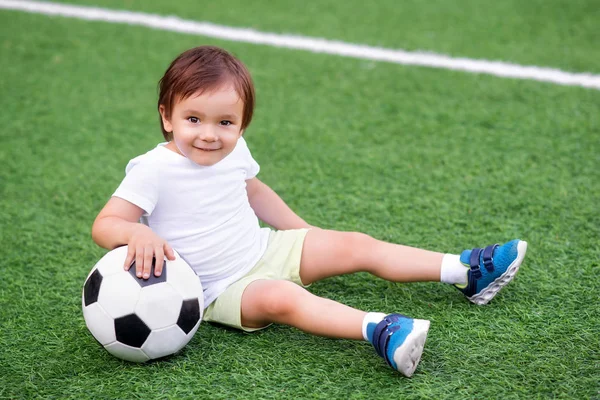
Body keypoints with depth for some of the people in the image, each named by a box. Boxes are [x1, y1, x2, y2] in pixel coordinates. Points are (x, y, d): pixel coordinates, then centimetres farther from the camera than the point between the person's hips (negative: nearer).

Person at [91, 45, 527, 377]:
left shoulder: (233, 151, 0)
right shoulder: (153, 171, -21)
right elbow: (104, 225, -24)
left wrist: (305, 232, 18)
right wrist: (137, 233, -46)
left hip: (265, 248, 7)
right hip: (223, 288, -7)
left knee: (357, 246, 1)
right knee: (282, 297, -36)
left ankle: (467, 271, 6)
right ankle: (379, 329, -53)